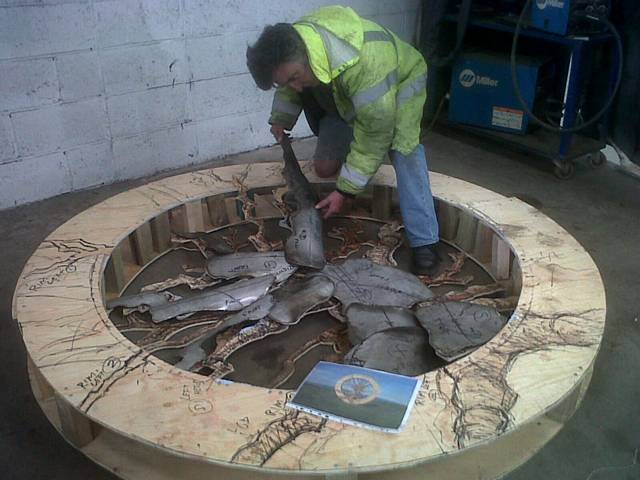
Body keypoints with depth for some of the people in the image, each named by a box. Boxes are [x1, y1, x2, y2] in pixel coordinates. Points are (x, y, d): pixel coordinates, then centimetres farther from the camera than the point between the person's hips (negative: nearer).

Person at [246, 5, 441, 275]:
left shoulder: (363, 64, -46)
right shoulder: (292, 44, -26)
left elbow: (374, 135, -38)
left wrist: (345, 191, -33)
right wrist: (280, 118, -6)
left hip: (399, 82, -5)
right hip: (344, 95, 6)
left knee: (405, 153, -28)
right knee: (325, 167, -7)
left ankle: (425, 243, -23)